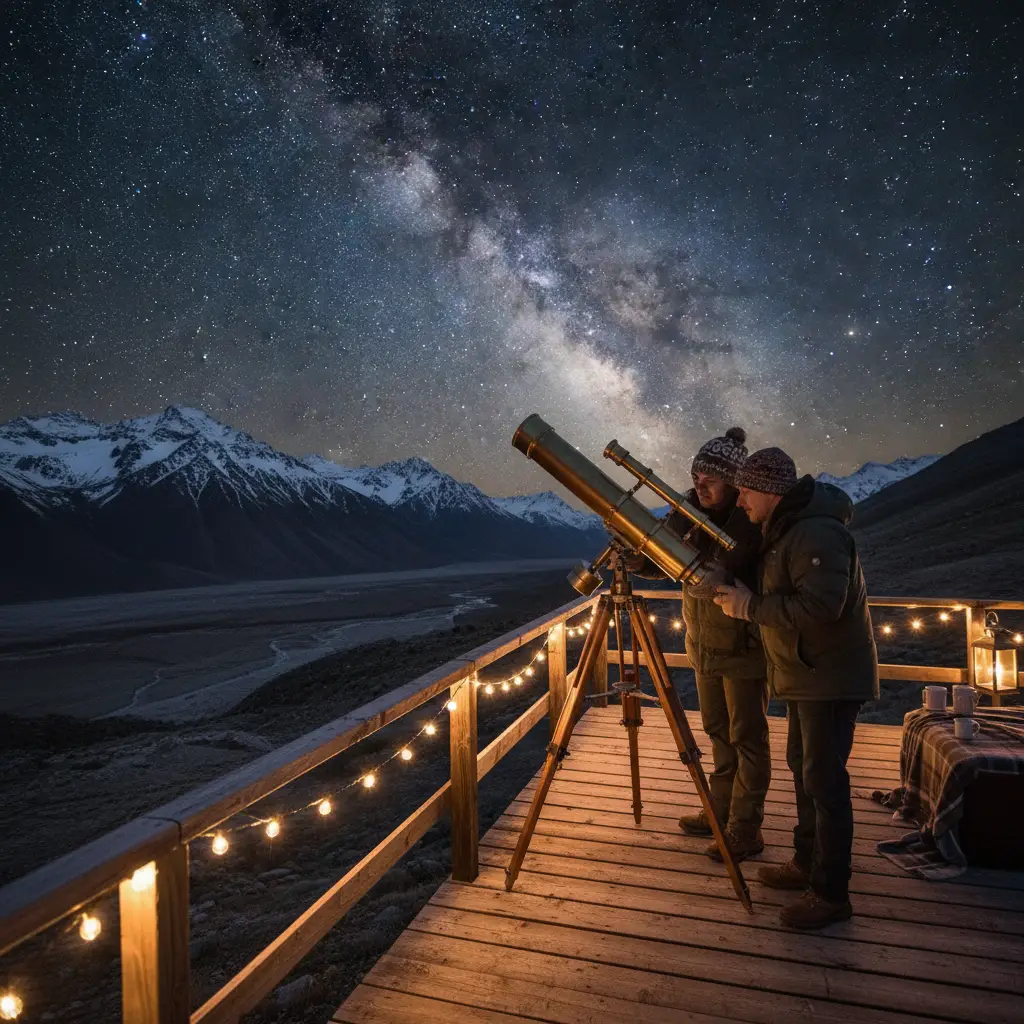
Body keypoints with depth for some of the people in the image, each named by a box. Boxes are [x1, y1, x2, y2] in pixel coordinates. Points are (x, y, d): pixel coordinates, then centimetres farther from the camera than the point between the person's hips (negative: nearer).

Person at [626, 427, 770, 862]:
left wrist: (720, 577, -45)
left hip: (744, 646, -7)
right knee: (717, 731, 19)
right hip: (705, 643, 7)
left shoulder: (752, 521, -21)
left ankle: (746, 830, 19)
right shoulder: (689, 512, -3)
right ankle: (721, 811, 36)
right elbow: (661, 562, 0)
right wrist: (631, 556, -20)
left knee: (747, 737, 5)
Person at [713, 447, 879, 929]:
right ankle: (807, 863, 35)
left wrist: (750, 606, -25)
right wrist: (738, 592, 8)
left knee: (823, 779, -3)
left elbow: (820, 606, -32)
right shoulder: (783, 529, 10)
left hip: (831, 677, -11)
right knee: (802, 765, 19)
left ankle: (831, 894, 11)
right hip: (805, 673, 11)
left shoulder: (817, 533, -23)